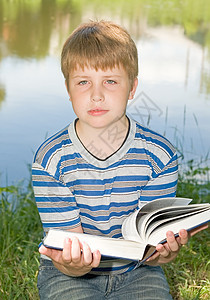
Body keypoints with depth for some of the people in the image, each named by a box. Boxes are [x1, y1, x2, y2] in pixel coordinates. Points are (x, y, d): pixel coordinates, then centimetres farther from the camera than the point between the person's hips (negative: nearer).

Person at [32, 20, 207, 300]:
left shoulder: (159, 154, -10)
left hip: (136, 271, 2)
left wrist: (163, 252, -34)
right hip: (71, 275, -1)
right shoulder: (51, 158, -13)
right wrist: (73, 264, -37)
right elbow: (71, 241, -13)